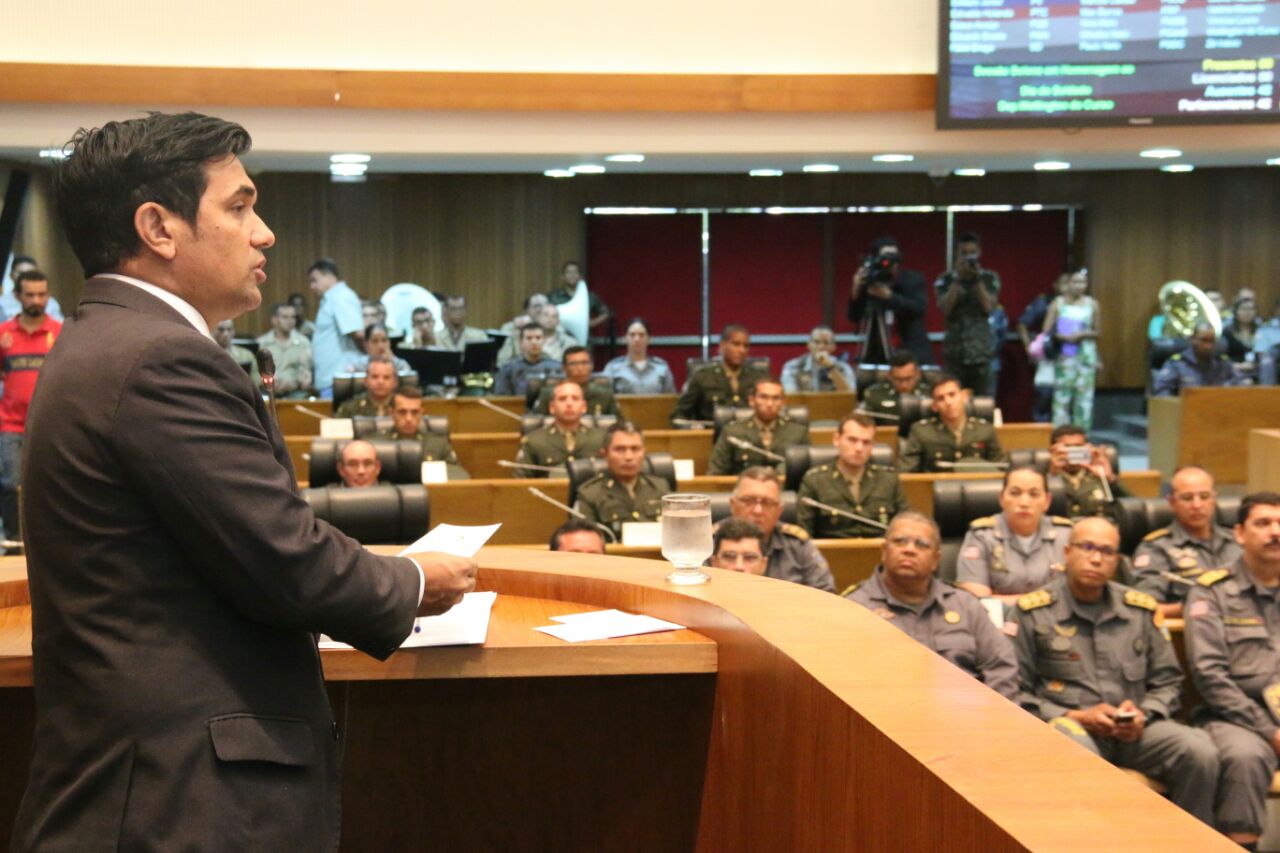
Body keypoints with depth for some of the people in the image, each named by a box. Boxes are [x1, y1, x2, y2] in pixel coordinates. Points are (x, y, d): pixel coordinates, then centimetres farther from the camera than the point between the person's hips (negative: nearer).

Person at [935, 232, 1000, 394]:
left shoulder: (990, 278, 7)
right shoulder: (946, 279, 5)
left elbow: (988, 307, -5)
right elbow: (945, 309, -8)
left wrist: (977, 278, -12)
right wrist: (958, 278, -12)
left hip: (981, 350, 1)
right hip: (955, 350, -1)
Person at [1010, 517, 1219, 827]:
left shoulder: (1140, 609, 15)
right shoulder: (1033, 611, 3)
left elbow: (1168, 681, 20)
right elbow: (1016, 691, 1)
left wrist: (1144, 714, -1)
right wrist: (1073, 717, -10)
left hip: (1133, 731, 4)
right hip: (1067, 725, -4)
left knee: (1200, 752, -23)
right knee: (1076, 755, -40)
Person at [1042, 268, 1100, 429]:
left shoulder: (1092, 304, 4)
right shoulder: (1058, 304, 2)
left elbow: (1097, 331, 8)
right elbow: (1047, 332, -1)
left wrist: (1083, 334, -10)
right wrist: (1063, 337, -16)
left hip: (1085, 355, 1)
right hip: (1064, 357, -1)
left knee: (1084, 395, -2)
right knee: (1062, 395, -3)